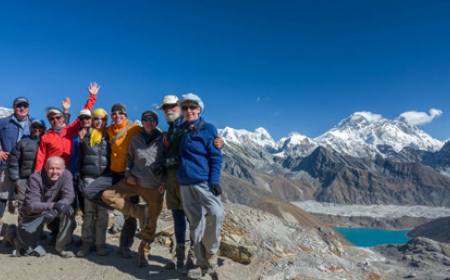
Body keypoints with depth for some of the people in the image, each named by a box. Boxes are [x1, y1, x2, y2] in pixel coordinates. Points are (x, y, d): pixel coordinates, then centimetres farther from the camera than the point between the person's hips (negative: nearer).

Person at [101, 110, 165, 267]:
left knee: (151, 223, 5)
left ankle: (143, 252, 24)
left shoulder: (163, 140, -2)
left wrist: (165, 181, -9)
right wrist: (128, 175, 0)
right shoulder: (136, 139, 6)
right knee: (107, 195, -10)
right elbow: (129, 159, 15)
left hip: (155, 186, -3)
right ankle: (139, 212, -4)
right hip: (135, 181, 3)